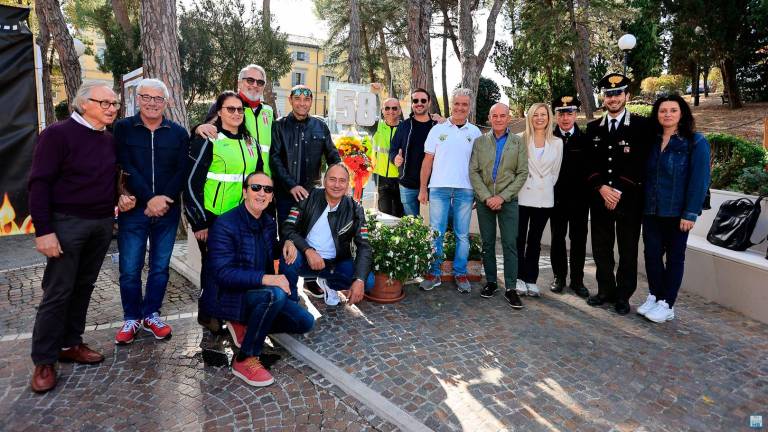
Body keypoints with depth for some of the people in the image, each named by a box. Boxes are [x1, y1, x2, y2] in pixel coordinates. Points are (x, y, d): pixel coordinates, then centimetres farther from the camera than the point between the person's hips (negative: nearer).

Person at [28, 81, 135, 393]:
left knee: (83, 287, 13)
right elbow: (39, 183, -13)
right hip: (68, 223, -6)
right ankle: (44, 361, 12)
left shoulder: (109, 140, 11)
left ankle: (70, 344, 27)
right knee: (58, 292, -1)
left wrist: (119, 197, 2)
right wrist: (43, 230, -18)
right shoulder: (58, 134, -10)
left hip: (103, 223, 6)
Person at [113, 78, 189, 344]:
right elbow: (125, 168, -7)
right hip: (134, 210, -1)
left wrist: (164, 199, -14)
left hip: (168, 212, 2)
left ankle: (151, 315, 25)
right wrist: (149, 199, -16)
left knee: (160, 267, 9)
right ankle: (131, 318, 20)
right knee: (130, 269, 3)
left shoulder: (178, 133, 6)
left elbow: (182, 171, -1)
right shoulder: (123, 128, 3)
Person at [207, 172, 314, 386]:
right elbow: (222, 274, -28)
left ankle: (246, 326, 13)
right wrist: (265, 279, -36)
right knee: (275, 294, -36)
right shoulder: (225, 224, -19)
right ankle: (245, 360, -19)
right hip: (233, 297, -8)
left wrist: (287, 244, 2)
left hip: (263, 293, 8)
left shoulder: (269, 223, 5)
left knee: (305, 322, -1)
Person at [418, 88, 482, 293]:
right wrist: (422, 188, 2)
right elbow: (428, 160, 7)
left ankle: (460, 274, 17)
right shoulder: (438, 130, 7)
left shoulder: (475, 132, 9)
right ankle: (433, 273, 10)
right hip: (439, 188, 0)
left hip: (465, 190, 1)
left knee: (462, 235, 6)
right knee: (436, 233, 0)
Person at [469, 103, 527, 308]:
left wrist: (502, 197, -11)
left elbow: (522, 173, -2)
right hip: (484, 200, 2)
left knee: (510, 243, -3)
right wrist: (486, 197, -10)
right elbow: (473, 172, 0)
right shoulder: (480, 142, 6)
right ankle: (490, 281, 20)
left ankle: (510, 288, 3)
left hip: (508, 200, -1)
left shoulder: (518, 143, 3)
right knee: (487, 243, 8)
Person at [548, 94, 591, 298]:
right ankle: (559, 277, 19)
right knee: (557, 238, 7)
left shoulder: (585, 140, 1)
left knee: (578, 239, 7)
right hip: (557, 198, 0)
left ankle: (577, 280, 17)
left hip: (580, 199, 1)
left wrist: (589, 193, -6)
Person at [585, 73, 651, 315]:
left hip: (629, 199, -3)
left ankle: (623, 296, 17)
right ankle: (606, 290, 24)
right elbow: (590, 163, 6)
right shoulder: (593, 128, 10)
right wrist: (602, 188, -9)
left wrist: (619, 192, -13)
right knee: (601, 249, 9)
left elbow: (641, 163, -7)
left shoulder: (641, 125, -1)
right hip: (600, 199, 3)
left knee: (628, 250, 5)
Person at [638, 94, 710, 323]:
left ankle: (667, 305, 15)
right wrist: (642, 204, -1)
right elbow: (645, 174, 8)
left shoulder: (696, 142, -6)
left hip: (677, 211, -4)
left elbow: (699, 180, -11)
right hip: (651, 210, 4)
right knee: (652, 254, 6)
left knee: (674, 257, 7)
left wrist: (690, 213, -16)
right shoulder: (651, 141, 7)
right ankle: (654, 296, 22)